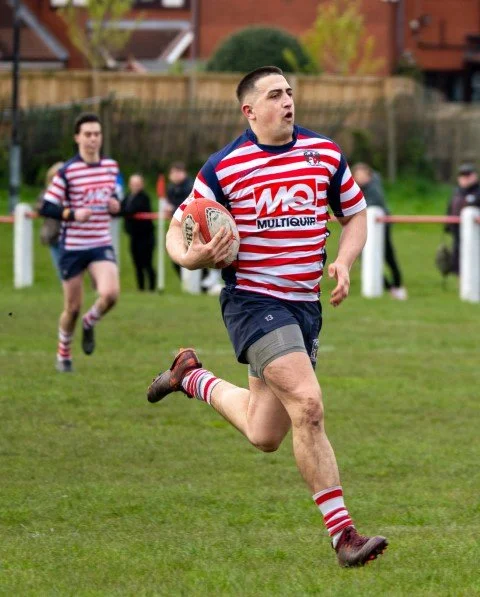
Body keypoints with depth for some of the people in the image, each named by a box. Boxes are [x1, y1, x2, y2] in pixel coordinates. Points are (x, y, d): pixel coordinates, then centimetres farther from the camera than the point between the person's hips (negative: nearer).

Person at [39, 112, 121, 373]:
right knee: (72, 307, 4)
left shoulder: (111, 167, 5)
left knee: (110, 293, -22)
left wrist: (115, 205, -1)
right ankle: (63, 355, 30)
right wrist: (72, 214, -25)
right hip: (72, 246, -3)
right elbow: (46, 208, -10)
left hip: (101, 244, 3)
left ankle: (89, 324, 12)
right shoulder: (67, 172, -10)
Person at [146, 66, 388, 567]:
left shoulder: (325, 153, 5)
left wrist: (344, 262, -2)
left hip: (305, 304, 6)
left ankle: (192, 377, 39)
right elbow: (179, 228, 1)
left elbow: (355, 214, 17)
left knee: (264, 435, 11)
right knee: (308, 404, -23)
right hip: (252, 298, -6)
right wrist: (191, 257, -21)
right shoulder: (224, 167, -6)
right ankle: (341, 532, -17)